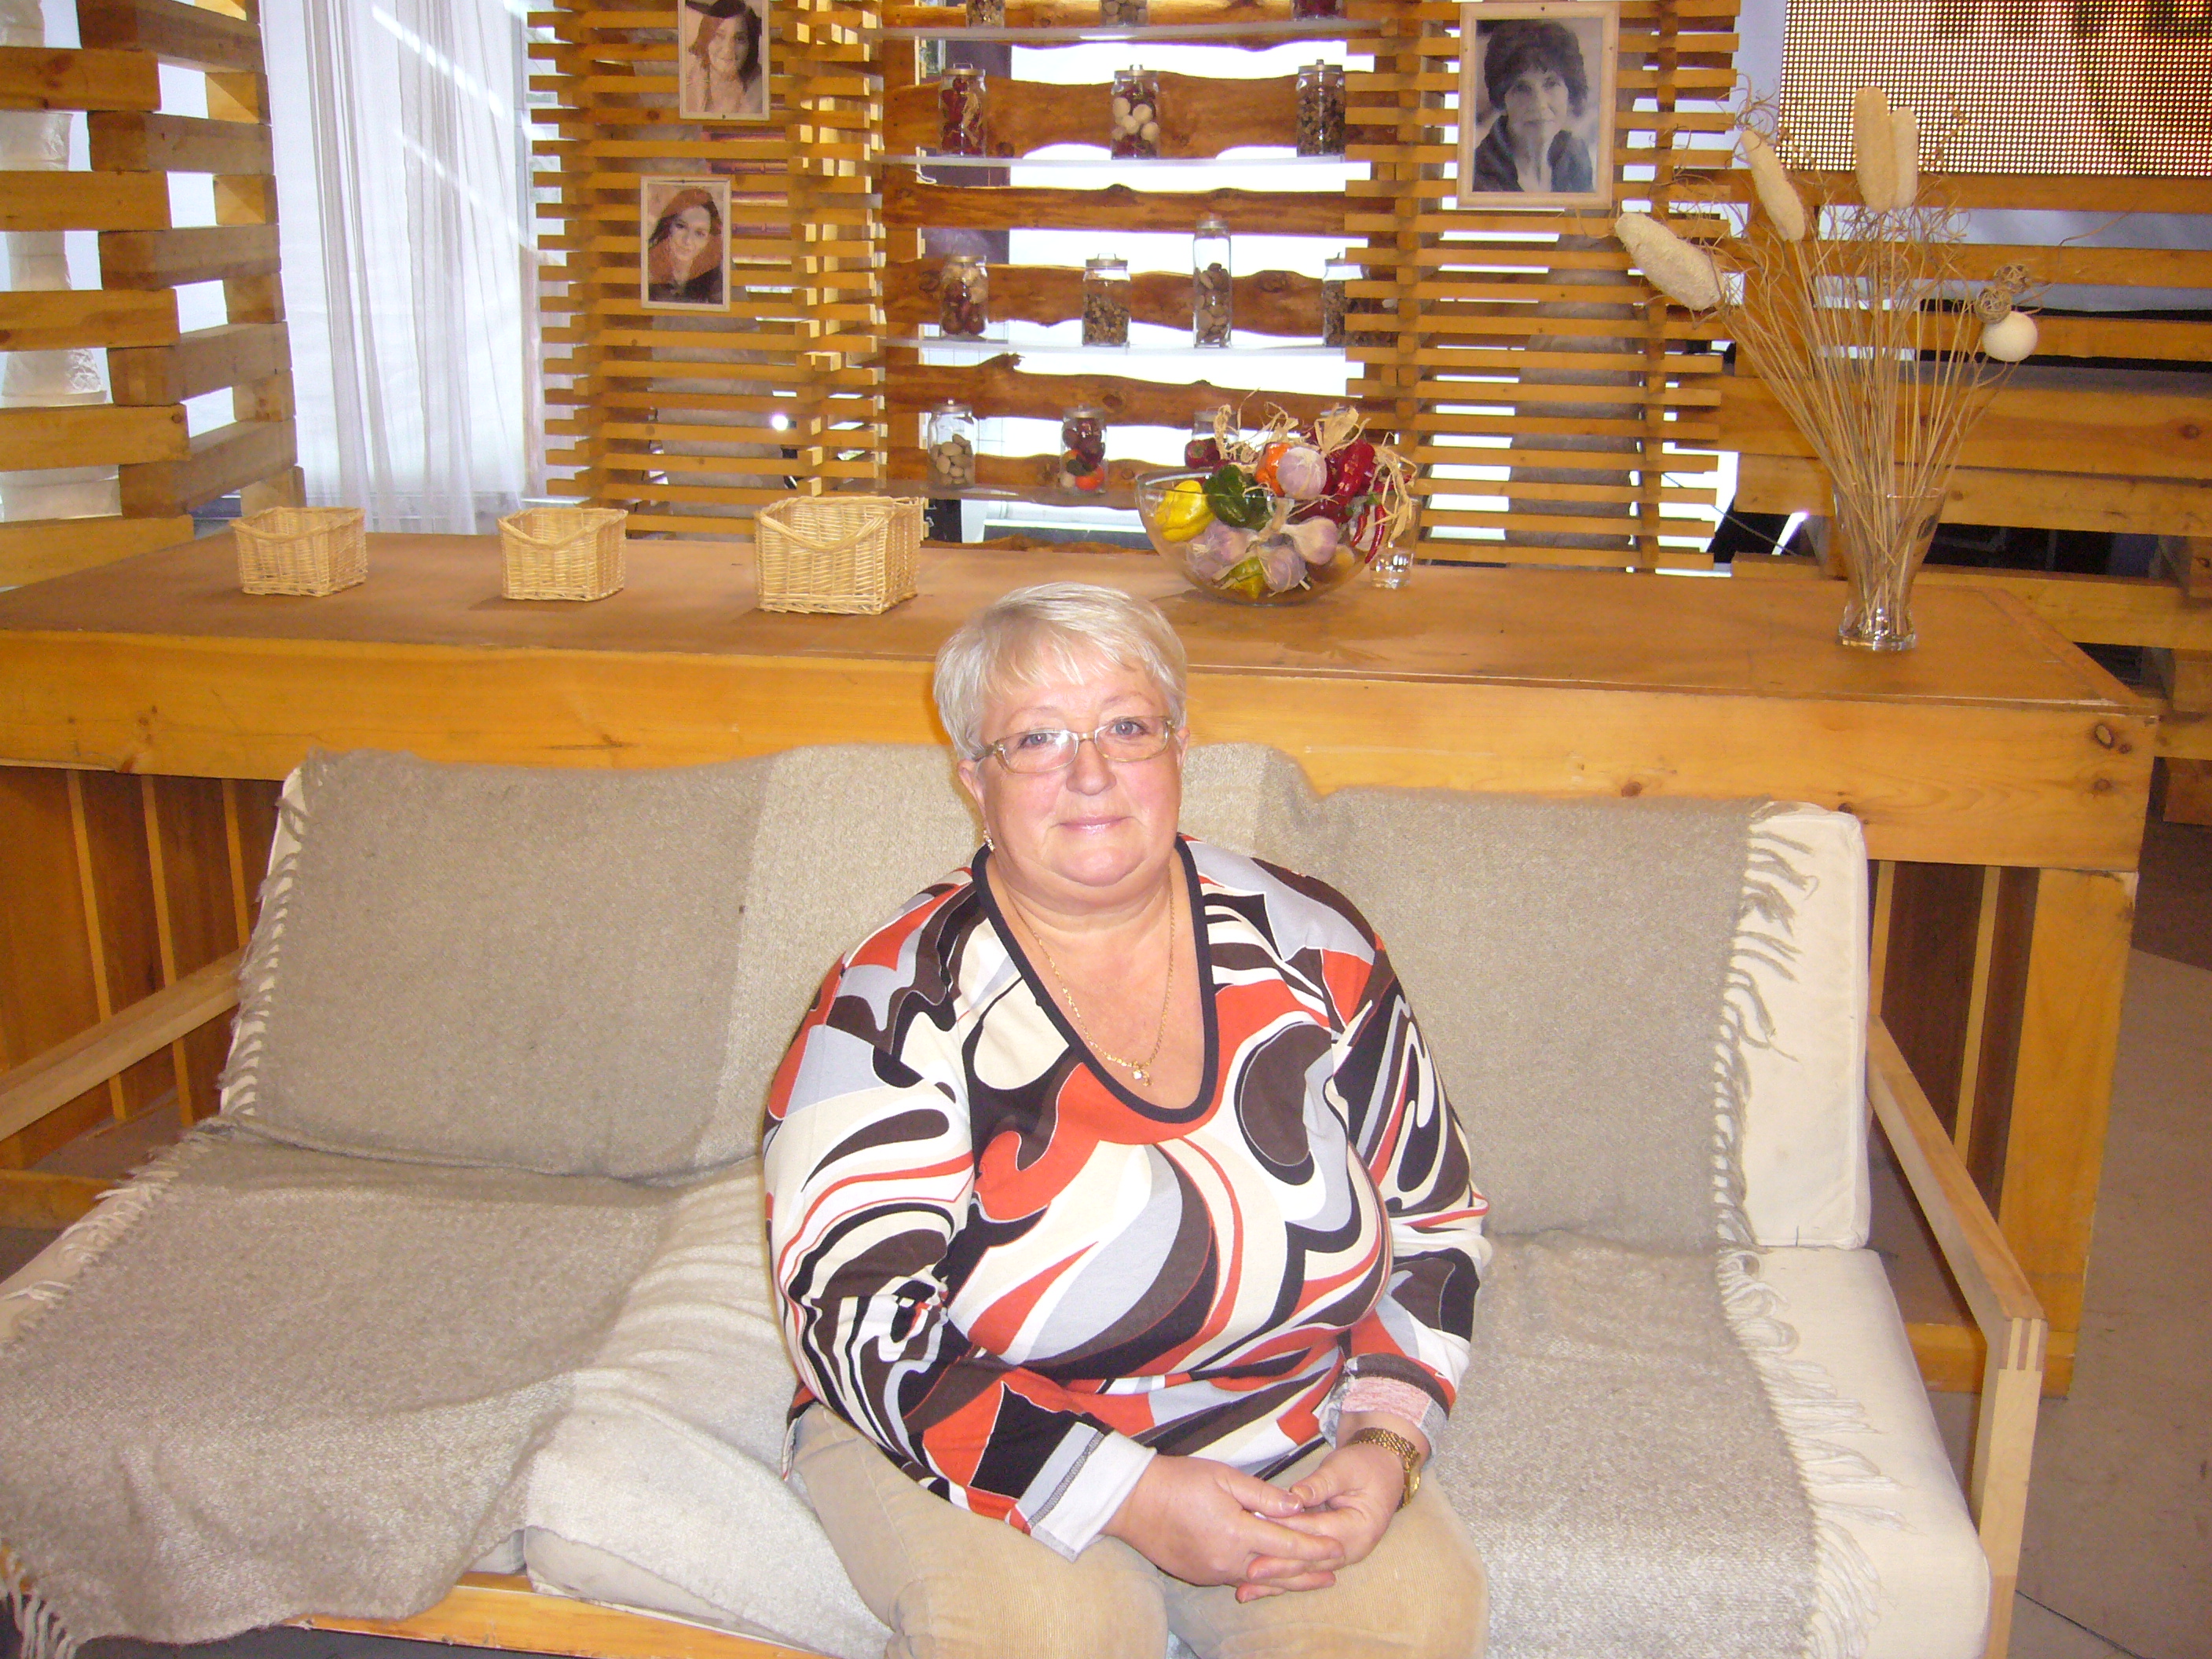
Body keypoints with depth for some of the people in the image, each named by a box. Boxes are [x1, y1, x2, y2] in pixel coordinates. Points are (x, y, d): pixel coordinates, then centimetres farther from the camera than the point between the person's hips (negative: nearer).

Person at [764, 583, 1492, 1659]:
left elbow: (1434, 1218, 7)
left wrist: (1387, 1443, -9)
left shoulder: (1309, 949, -2)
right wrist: (1130, 1499, -24)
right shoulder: (898, 1005, -12)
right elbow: (855, 1321, -17)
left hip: (1286, 1439, 3)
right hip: (978, 1441, -2)